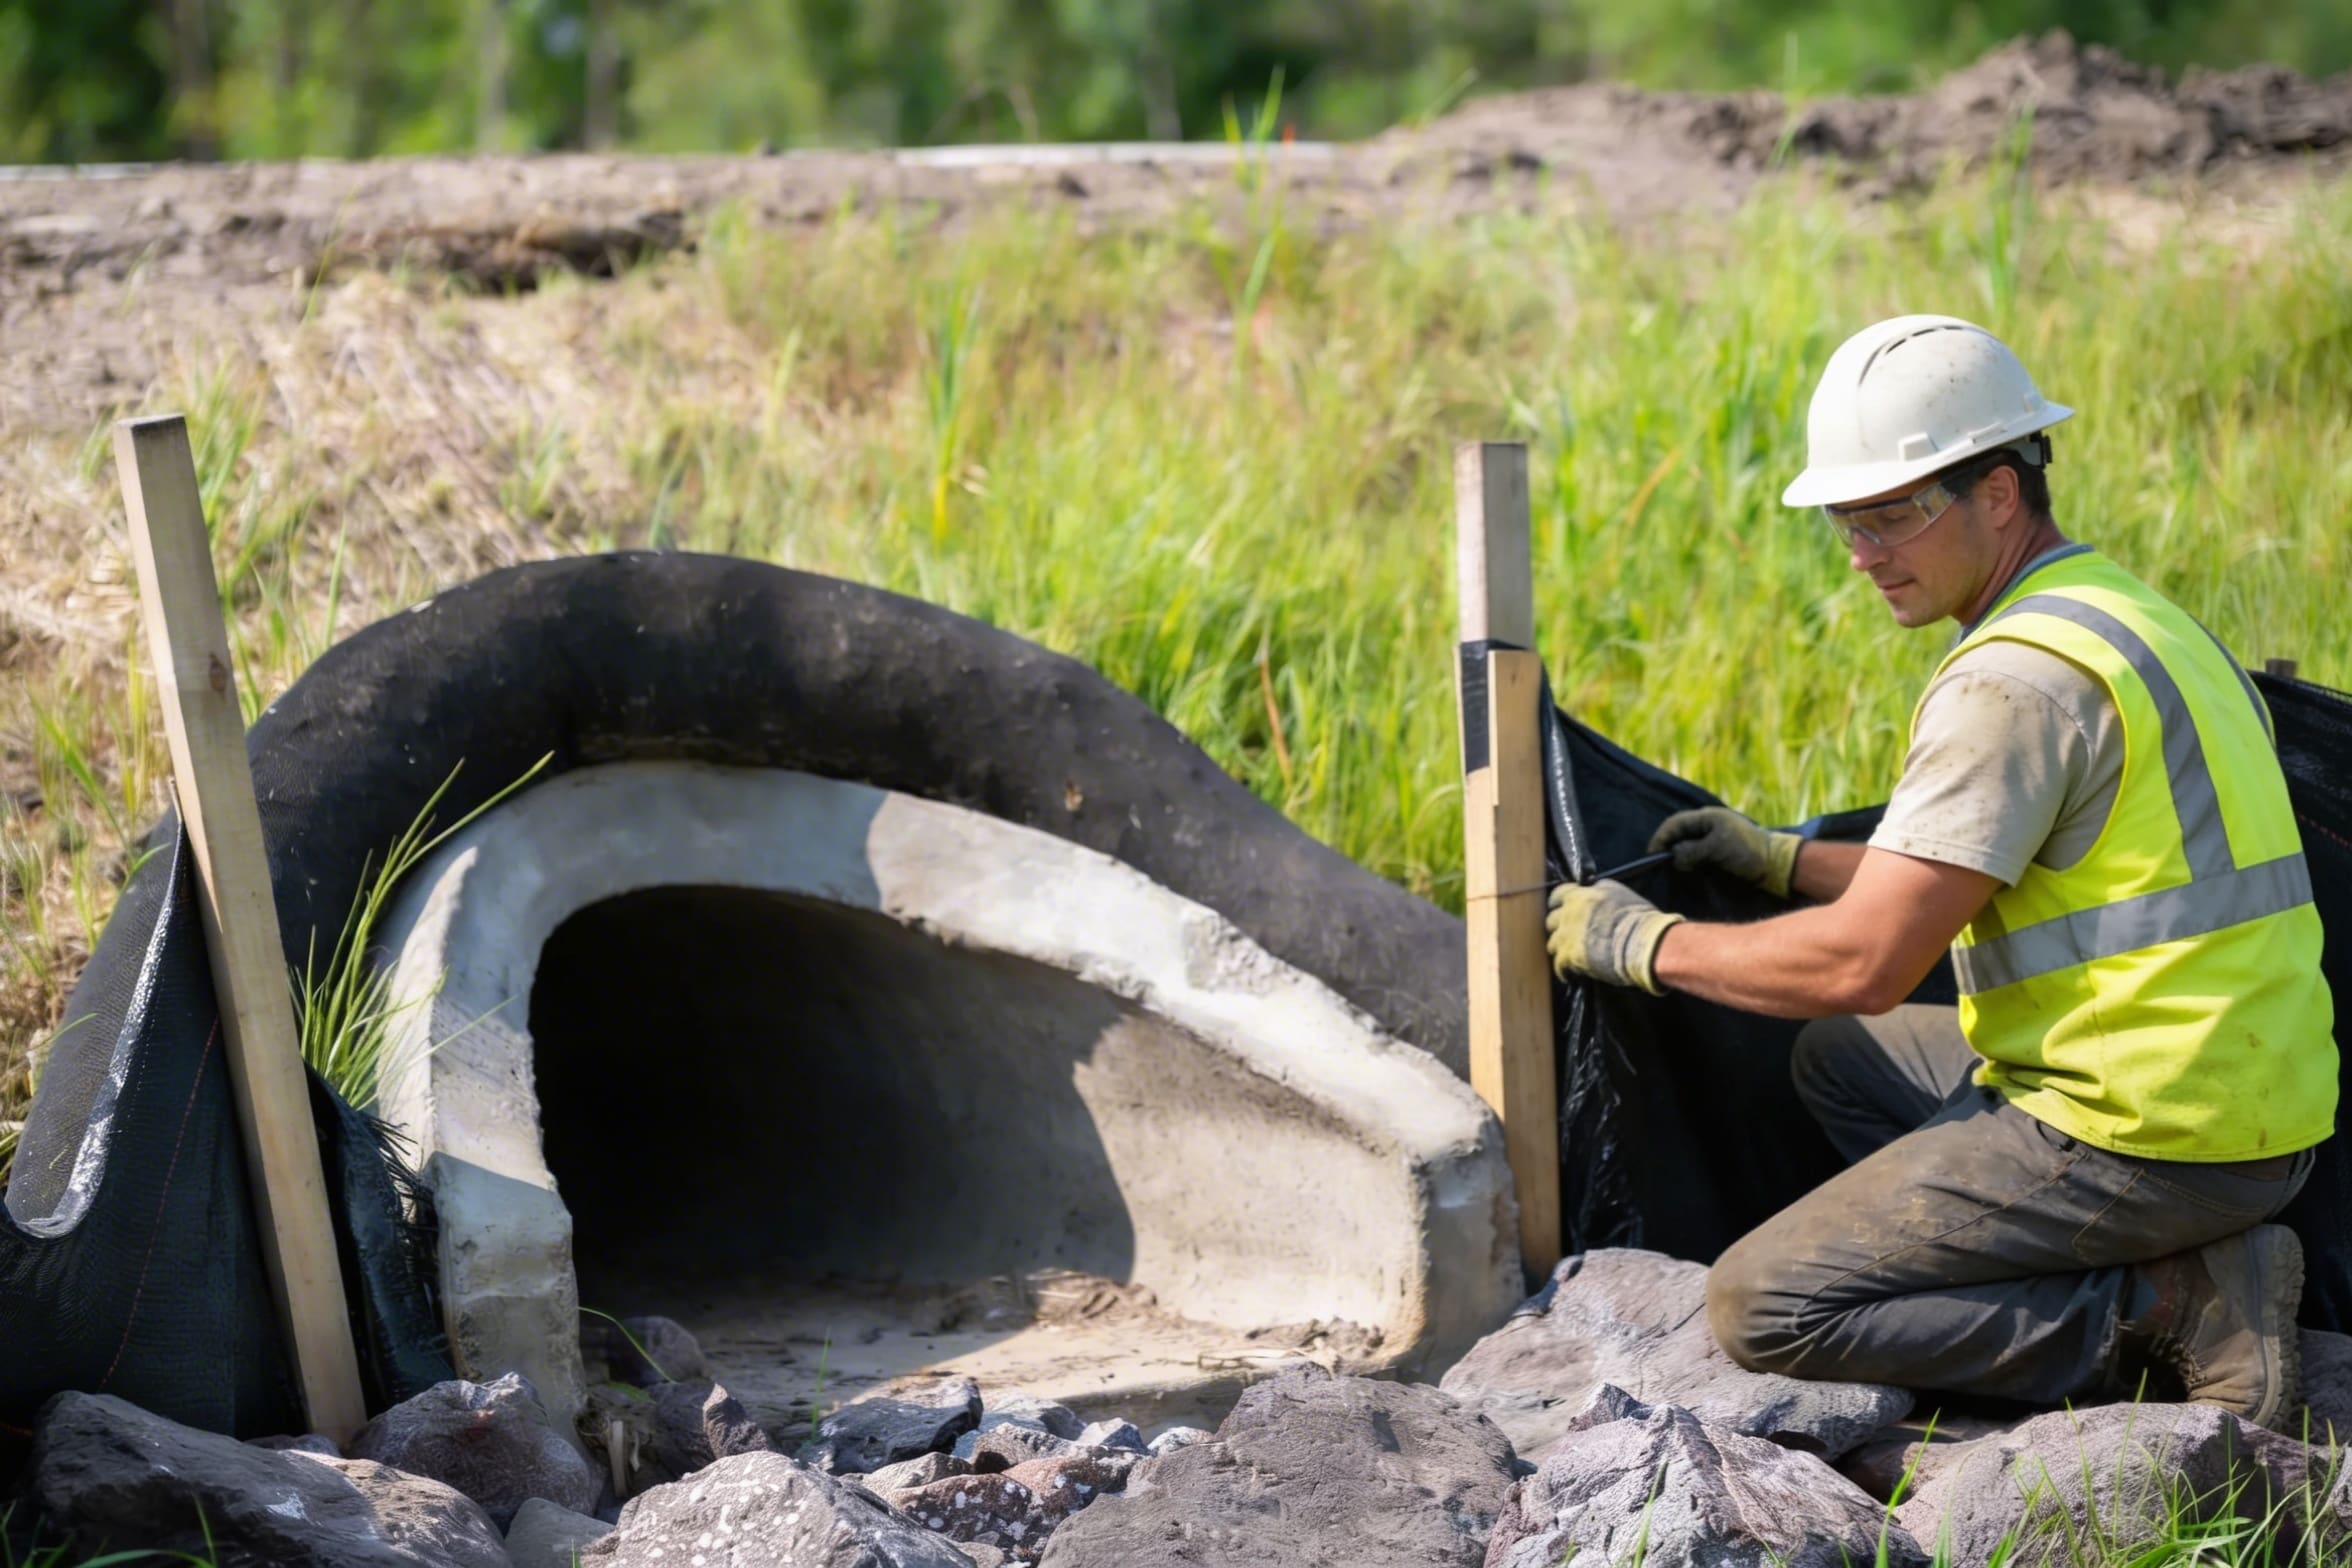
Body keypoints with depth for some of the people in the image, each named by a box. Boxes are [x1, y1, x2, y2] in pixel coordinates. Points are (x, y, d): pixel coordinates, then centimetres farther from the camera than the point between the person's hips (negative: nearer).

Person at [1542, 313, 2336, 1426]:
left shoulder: (2017, 678, -18)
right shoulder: (2130, 615, 14)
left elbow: (1862, 964, -19)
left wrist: (1643, 944, -5)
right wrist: (1783, 861, 22)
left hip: (2145, 1139, -10)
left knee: (1762, 1308, -6)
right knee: (1840, 1063, 27)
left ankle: (2169, 1315, -8)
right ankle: (2171, 1267, 10)